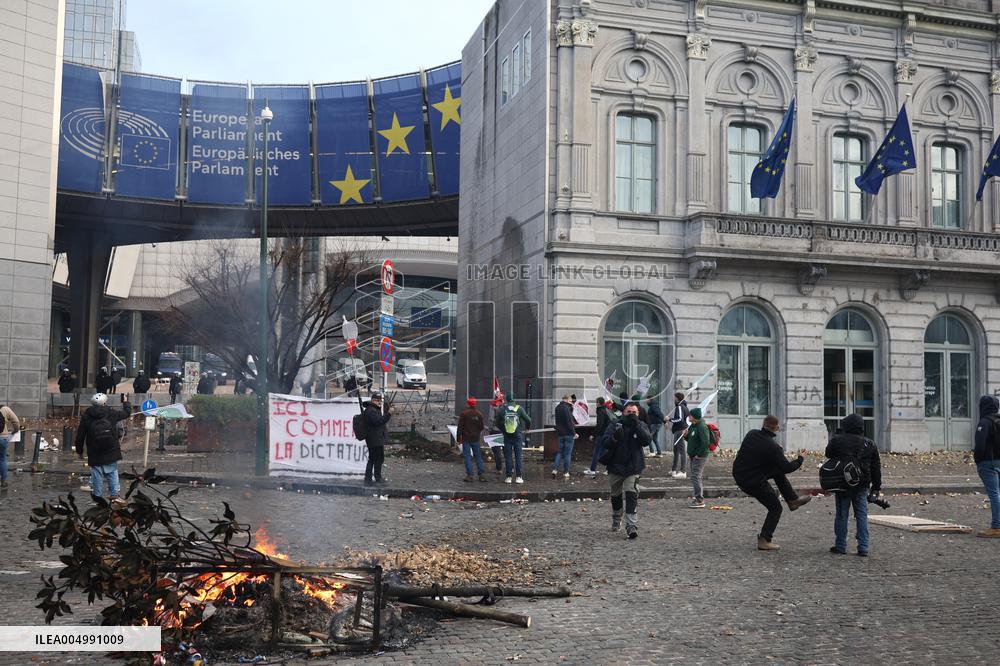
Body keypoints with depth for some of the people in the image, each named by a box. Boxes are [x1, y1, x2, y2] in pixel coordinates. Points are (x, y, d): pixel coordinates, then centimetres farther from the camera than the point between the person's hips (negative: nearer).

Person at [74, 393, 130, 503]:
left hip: (94, 454, 0)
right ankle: (114, 495, 8)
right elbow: (127, 412, 14)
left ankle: (97, 496, 10)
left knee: (97, 474, 7)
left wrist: (79, 451, 13)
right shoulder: (111, 413, -4)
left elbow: (80, 435, 2)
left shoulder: (86, 416, -2)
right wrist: (125, 403, 35)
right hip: (111, 452, 0)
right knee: (112, 472, 11)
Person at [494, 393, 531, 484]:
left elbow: (497, 423, 3)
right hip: (518, 436, -1)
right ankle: (519, 477, 3)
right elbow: (528, 420, -4)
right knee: (518, 456, 4)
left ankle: (509, 477, 6)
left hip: (507, 436, 1)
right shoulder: (519, 408, -6)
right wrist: (527, 427, 17)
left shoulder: (502, 409, -3)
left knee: (508, 457, 6)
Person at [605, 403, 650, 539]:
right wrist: (615, 437, -28)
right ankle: (616, 521, 41)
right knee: (615, 495, 17)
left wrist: (636, 425, -22)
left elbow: (647, 441, -17)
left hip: (633, 468, -2)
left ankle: (632, 526, -19)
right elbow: (606, 444, -9)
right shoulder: (615, 424, -3)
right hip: (616, 466, 2)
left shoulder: (641, 425, 0)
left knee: (631, 495, -17)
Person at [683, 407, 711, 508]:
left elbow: (705, 442, -25)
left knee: (695, 477, -11)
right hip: (693, 457, 10)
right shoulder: (693, 426, 13)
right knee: (695, 477, 16)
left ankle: (700, 501, -8)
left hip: (700, 457, -10)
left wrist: (699, 454, -21)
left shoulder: (702, 427, -18)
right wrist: (686, 435, 3)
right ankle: (699, 498, 25)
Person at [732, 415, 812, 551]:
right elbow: (787, 467, -17)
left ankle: (793, 499, 33)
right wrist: (800, 459, 0)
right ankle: (764, 540, 8)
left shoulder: (751, 434, -5)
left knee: (778, 472, 25)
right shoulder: (771, 447, -25)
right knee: (775, 509, 11)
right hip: (755, 482, -7)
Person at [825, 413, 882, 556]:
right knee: (862, 516, 7)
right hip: (861, 485, 2)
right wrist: (876, 486, 15)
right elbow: (876, 468, 8)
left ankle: (840, 546, 11)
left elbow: (829, 454, 11)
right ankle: (863, 548, 6)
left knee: (842, 515, 6)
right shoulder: (869, 444, 2)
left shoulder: (837, 440, -7)